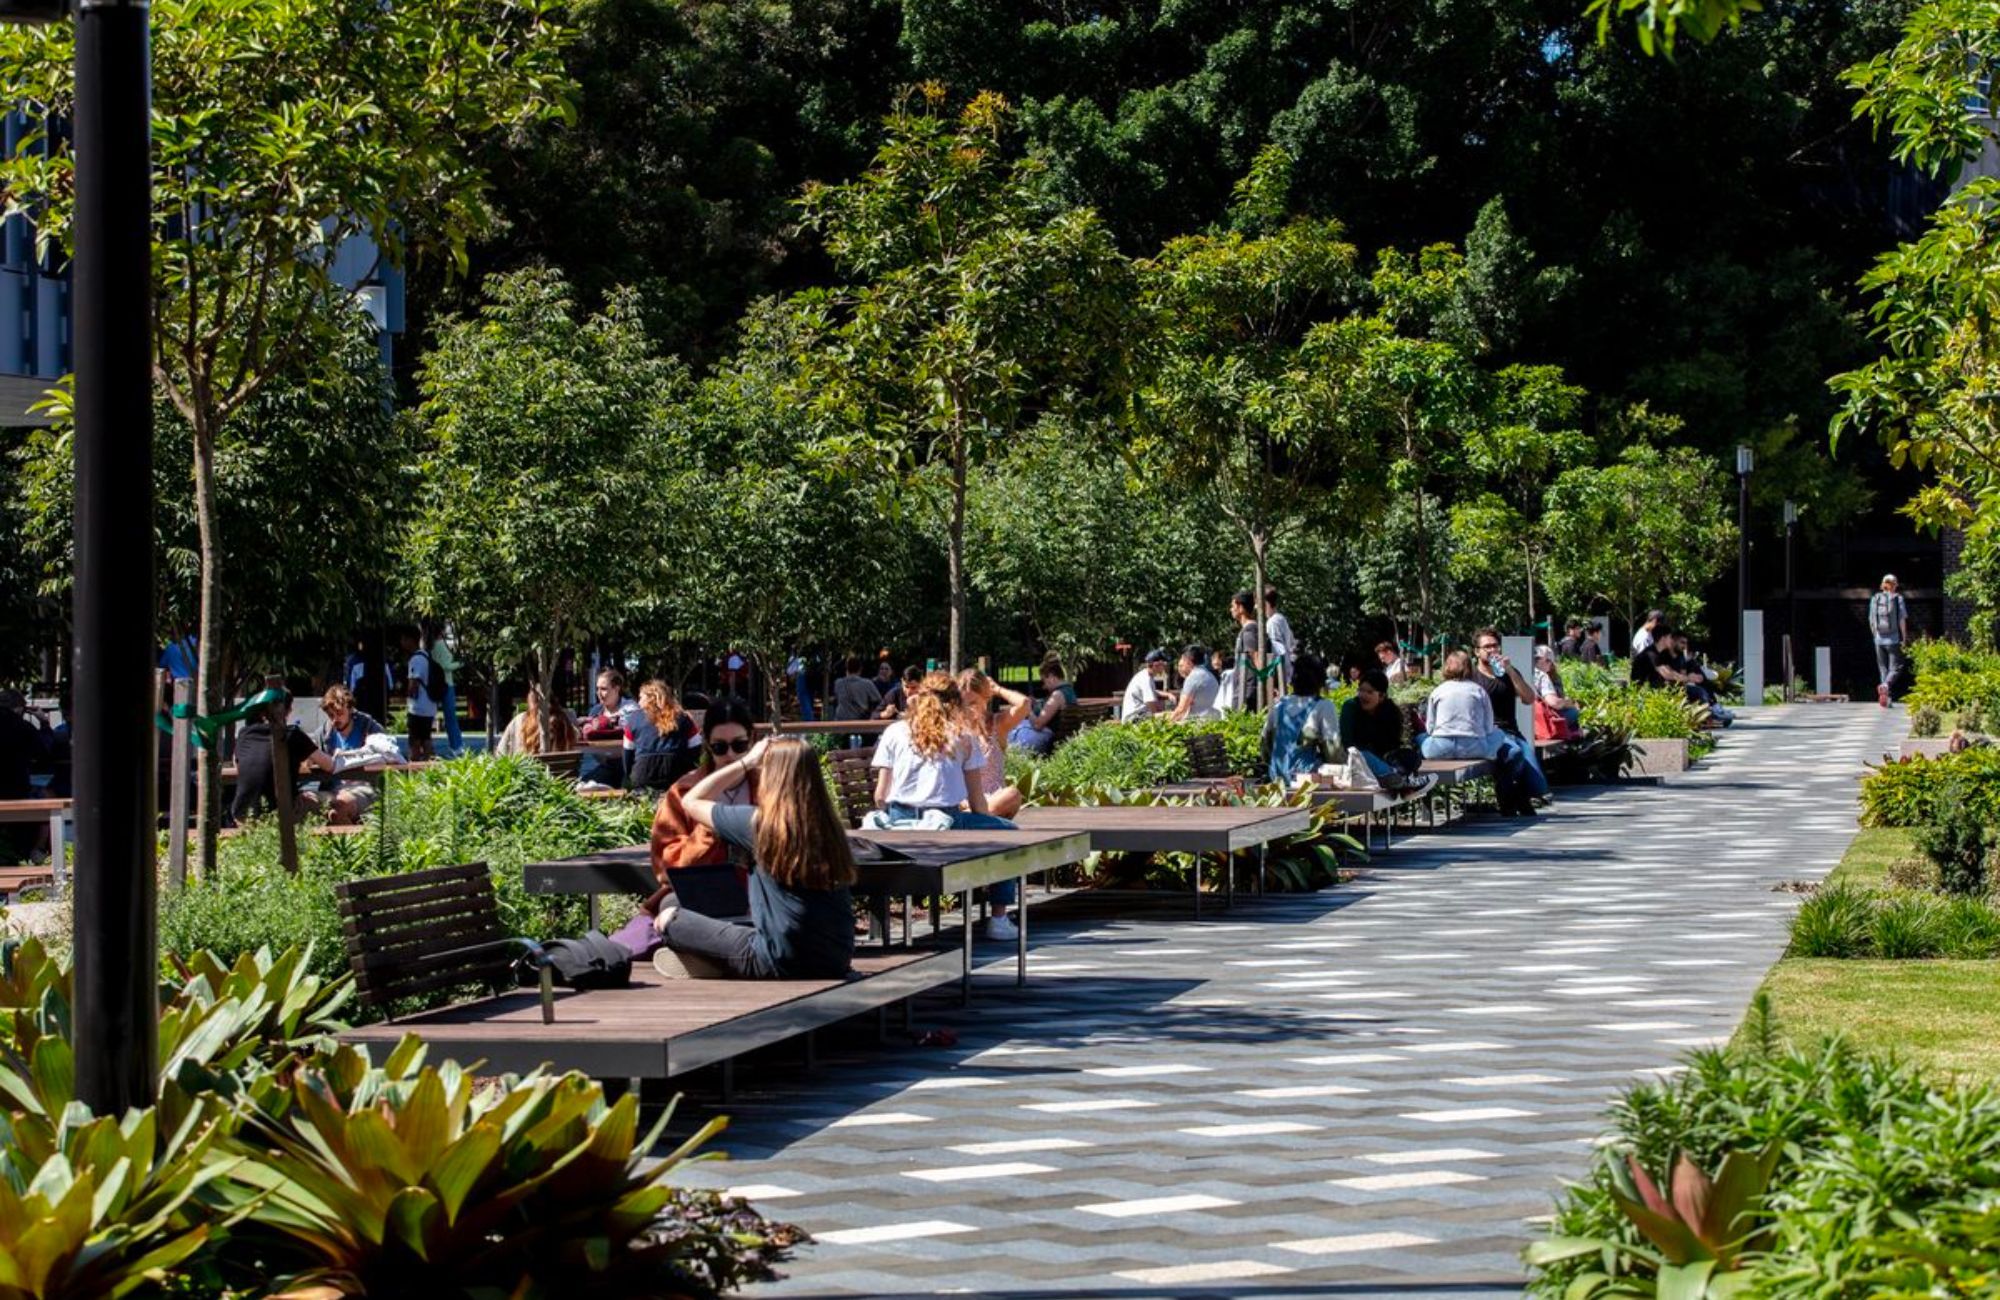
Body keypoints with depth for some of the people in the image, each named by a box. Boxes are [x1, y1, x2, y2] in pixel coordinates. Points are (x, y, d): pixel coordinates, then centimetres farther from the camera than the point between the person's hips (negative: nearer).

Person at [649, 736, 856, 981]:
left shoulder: (759, 822, -10)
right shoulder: (831, 827, 3)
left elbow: (691, 800, 6)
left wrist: (746, 762, 10)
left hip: (784, 965, -5)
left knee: (669, 916, 7)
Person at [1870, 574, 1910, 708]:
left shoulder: (1875, 599, 5)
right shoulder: (1898, 598, -5)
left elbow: (1871, 621, 9)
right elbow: (1902, 620, -7)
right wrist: (1904, 639, 0)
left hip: (1879, 639, 3)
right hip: (1894, 639, -3)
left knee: (1883, 668, 12)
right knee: (1895, 667, 3)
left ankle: (1885, 698, 10)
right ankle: (1886, 685, -26)